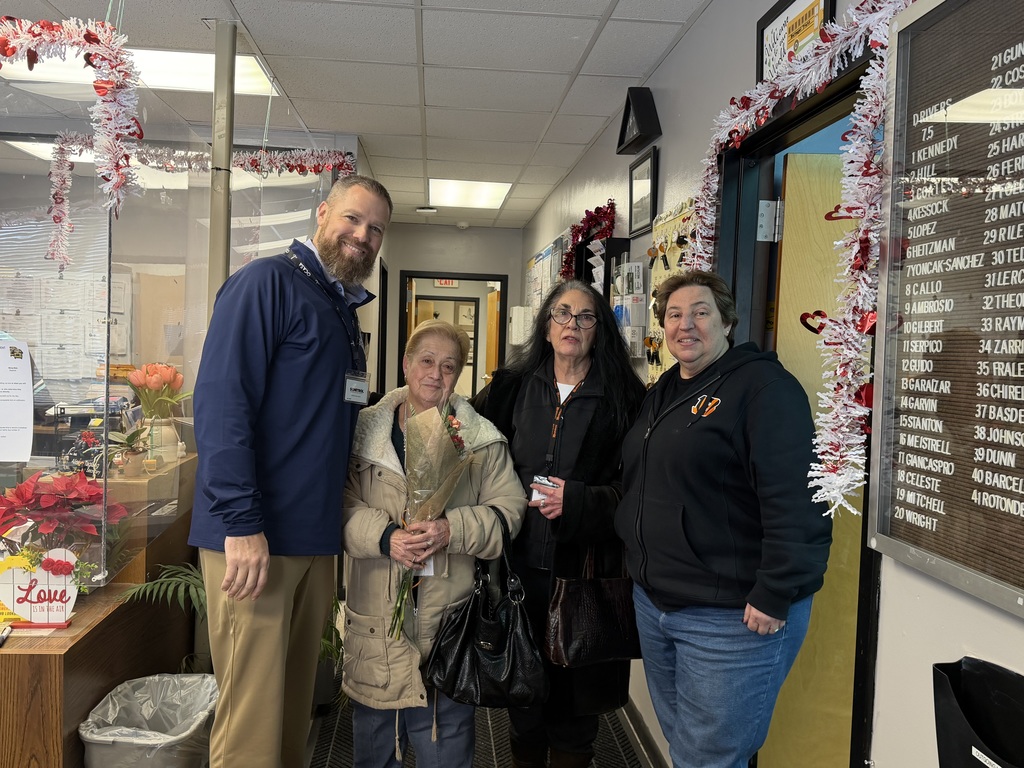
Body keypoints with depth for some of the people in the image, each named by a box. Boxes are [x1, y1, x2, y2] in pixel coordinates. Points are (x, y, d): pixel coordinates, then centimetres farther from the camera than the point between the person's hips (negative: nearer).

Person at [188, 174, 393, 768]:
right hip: (253, 538, -8)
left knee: (295, 704, 18)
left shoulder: (346, 309, 17)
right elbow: (222, 402, -17)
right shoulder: (267, 282, -8)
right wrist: (242, 524, -22)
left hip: (316, 538, 8)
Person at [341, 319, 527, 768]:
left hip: (449, 616, -1)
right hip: (376, 619, 1)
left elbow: (508, 510, -2)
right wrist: (385, 537, -19)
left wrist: (452, 530, -18)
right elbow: (343, 504, -2)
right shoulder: (364, 431, 3)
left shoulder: (483, 440, 2)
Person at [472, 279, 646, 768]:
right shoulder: (513, 389, 7)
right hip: (520, 562, 3)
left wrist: (579, 500, -16)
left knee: (574, 693, 7)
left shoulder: (623, 398, -2)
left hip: (584, 566, -2)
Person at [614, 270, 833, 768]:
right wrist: (642, 570, 17)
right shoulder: (664, 393, 14)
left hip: (731, 618, -8)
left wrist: (775, 596, -23)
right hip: (653, 602, 8)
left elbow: (796, 499, -22)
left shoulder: (762, 386, -13)